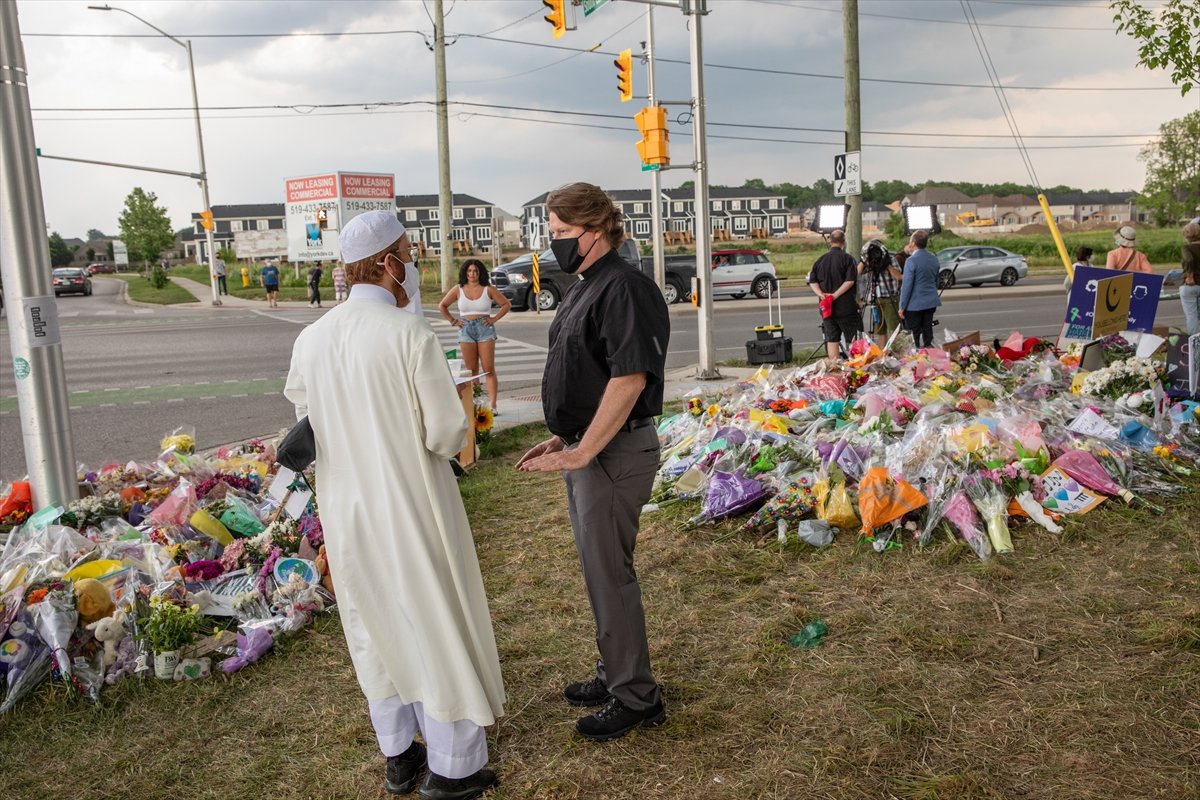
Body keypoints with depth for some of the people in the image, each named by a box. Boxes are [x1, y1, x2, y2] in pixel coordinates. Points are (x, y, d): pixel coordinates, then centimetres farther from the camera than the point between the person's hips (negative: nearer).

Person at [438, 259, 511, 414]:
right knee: (471, 370, 5)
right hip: (466, 330, 2)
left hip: (485, 328, -2)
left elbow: (506, 304, 6)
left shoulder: (488, 289, 1)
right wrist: (453, 321, 6)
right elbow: (442, 306, 14)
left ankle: (492, 405, -6)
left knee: (489, 370, -5)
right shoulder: (458, 290, 5)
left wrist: (494, 318, -3)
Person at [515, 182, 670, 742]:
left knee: (609, 573, 0)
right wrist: (561, 439, 16)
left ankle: (636, 697, 17)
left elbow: (630, 378, -26)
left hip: (615, 452, -10)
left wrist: (582, 451, -24)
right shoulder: (585, 288, 14)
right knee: (599, 566, 18)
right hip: (584, 447, 10)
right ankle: (615, 674, 35)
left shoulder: (625, 288, -18)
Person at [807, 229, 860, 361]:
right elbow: (850, 281, -17)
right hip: (846, 307, -5)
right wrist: (835, 295, -17)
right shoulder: (847, 258, -6)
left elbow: (812, 282, 3)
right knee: (853, 340, 2)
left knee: (831, 339, 9)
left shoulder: (820, 260, 9)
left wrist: (821, 294, -10)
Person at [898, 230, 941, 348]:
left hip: (915, 304, -7)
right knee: (928, 333, 13)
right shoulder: (934, 259, 6)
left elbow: (907, 285, -16)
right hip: (931, 302, 7)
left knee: (914, 336, 0)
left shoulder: (911, 261, -17)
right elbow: (936, 281, 16)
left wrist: (902, 307, -10)